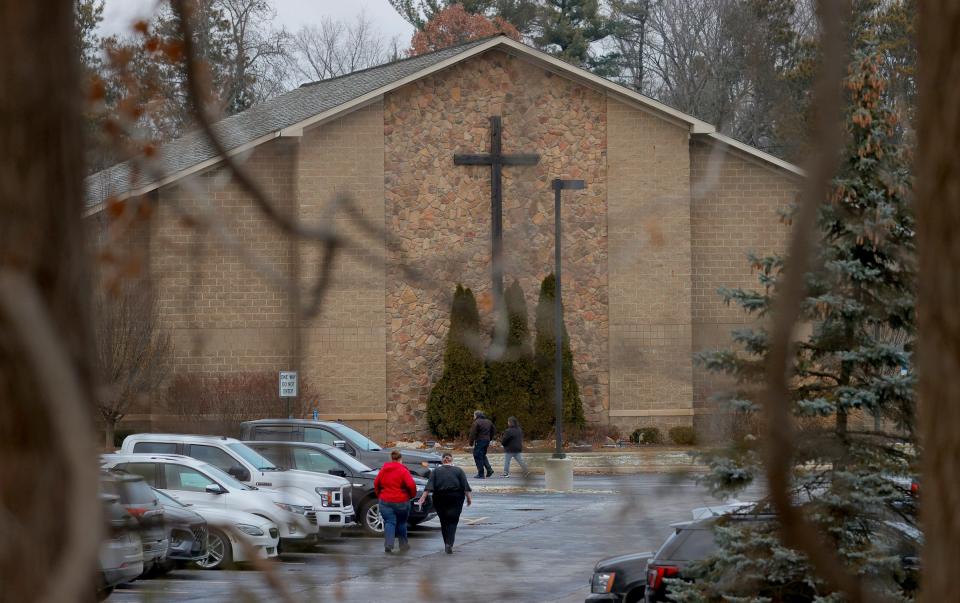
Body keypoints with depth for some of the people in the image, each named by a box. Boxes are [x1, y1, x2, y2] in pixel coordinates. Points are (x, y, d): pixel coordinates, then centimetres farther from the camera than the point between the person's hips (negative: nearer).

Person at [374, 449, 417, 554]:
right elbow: (411, 485, -17)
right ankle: (403, 544, 24)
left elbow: (376, 483, 11)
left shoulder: (383, 470, 4)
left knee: (389, 523, 0)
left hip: (385, 501, 2)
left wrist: (379, 495, 22)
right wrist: (412, 495, 1)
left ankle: (388, 545, -16)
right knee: (401, 523, 15)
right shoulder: (403, 471, -10)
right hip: (401, 502, -2)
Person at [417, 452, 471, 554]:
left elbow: (429, 486, -6)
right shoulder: (458, 471, 1)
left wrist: (423, 498, -9)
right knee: (452, 521, -1)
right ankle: (449, 544, -18)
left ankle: (447, 544, 17)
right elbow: (466, 486, -3)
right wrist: (469, 498, 2)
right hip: (455, 500, -1)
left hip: (440, 499, 1)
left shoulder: (436, 471, 2)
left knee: (444, 522, 14)